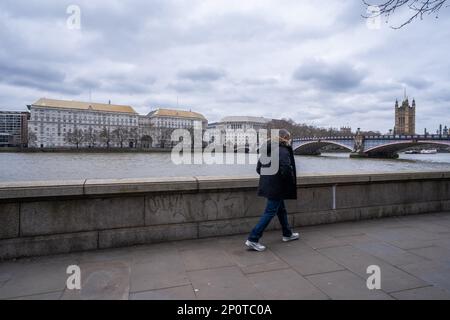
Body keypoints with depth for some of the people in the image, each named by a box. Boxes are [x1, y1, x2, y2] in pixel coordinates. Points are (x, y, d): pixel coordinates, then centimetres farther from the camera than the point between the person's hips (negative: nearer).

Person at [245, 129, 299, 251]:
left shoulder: (268, 150, 10)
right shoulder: (284, 151, -15)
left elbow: (258, 168, 13)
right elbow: (286, 170, -26)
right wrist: (291, 182, -9)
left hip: (267, 185, 9)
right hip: (277, 188, -9)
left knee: (281, 209, 23)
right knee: (270, 212, -2)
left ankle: (287, 234, 40)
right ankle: (253, 240, 1)